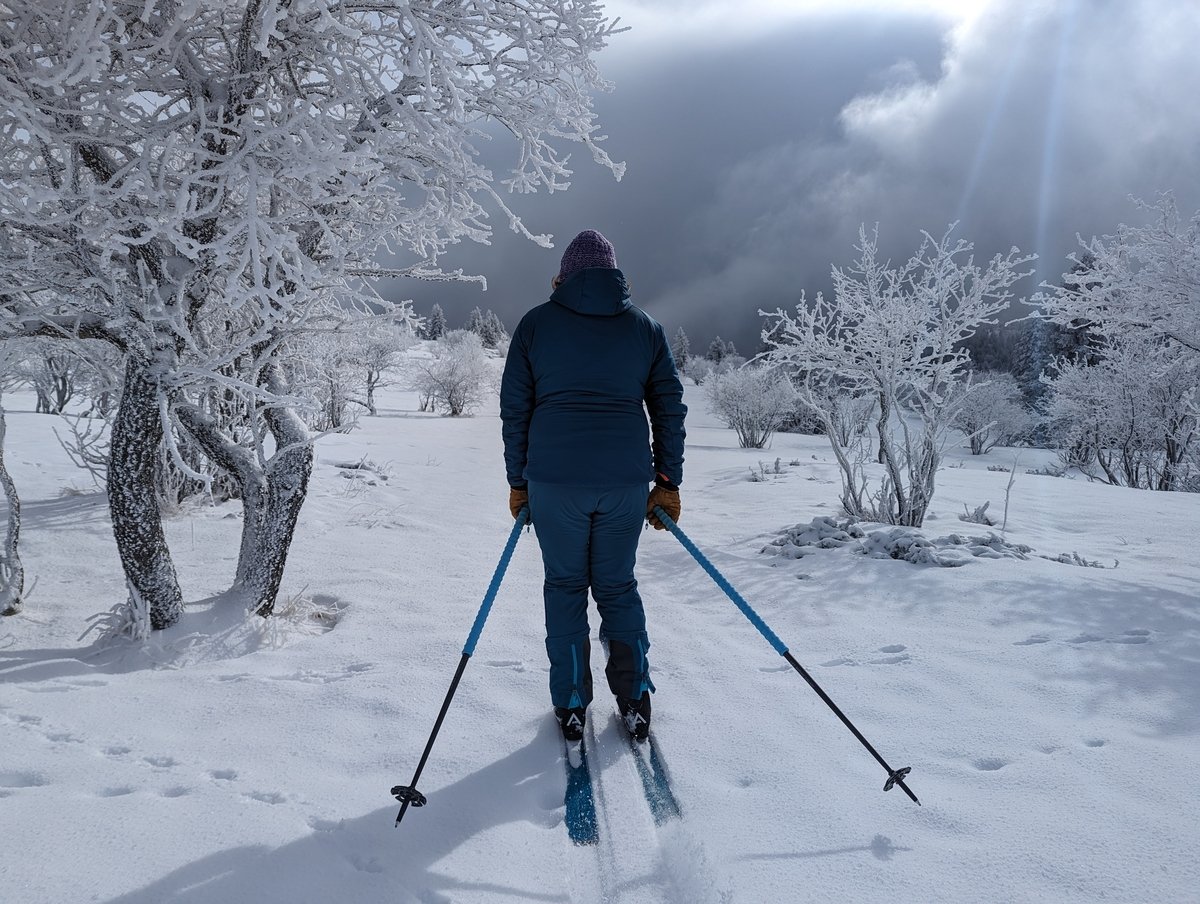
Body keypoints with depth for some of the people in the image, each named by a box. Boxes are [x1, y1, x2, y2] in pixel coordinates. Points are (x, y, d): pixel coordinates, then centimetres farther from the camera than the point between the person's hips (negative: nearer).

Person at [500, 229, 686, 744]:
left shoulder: (536, 324, 6)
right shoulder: (646, 327, 10)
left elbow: (514, 408, 5)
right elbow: (669, 409, 9)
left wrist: (518, 481, 12)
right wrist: (668, 484, 13)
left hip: (553, 479, -1)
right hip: (626, 480, 1)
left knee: (565, 586, 13)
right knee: (618, 585, 16)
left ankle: (571, 707, 16)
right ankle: (634, 700, 13)